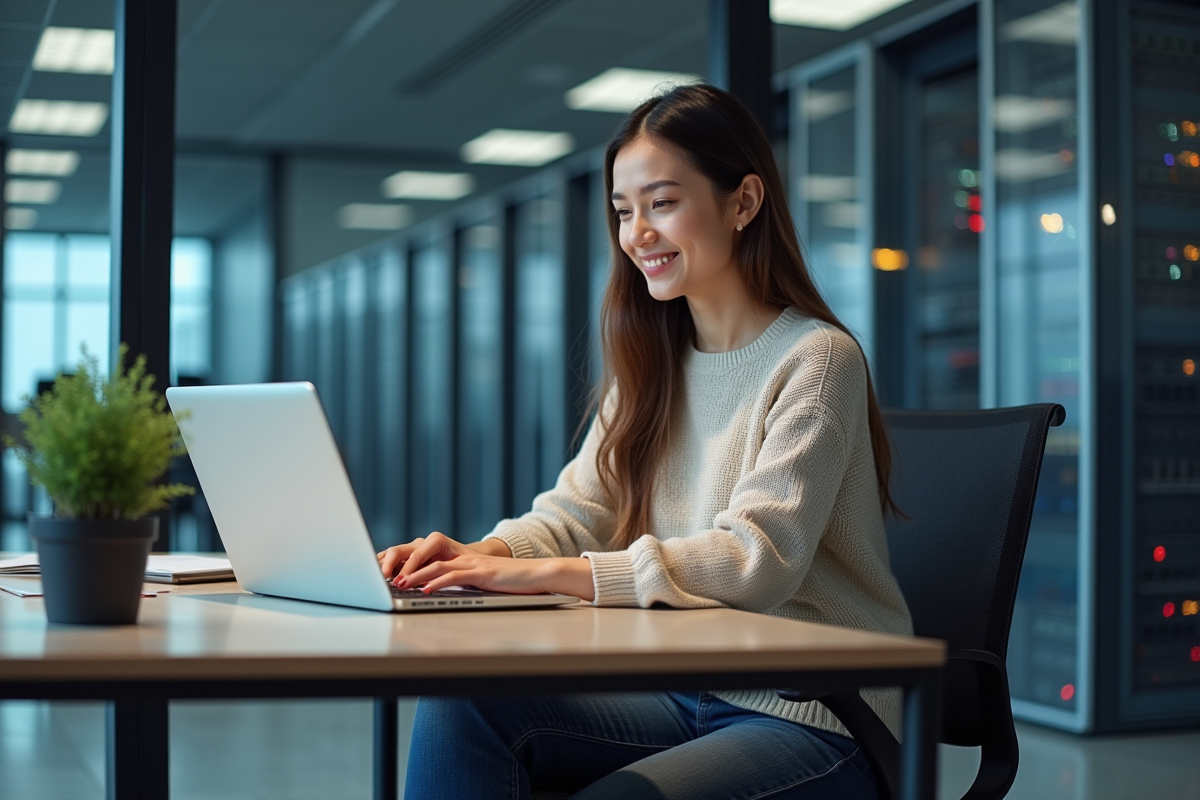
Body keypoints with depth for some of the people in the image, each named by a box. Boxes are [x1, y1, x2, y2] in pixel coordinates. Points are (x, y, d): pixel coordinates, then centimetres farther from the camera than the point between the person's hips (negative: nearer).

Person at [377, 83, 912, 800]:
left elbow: (757, 559, -22)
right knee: (460, 697, -18)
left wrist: (548, 573, -28)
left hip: (812, 721, -6)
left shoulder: (815, 358, -11)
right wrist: (479, 555, -15)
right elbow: (575, 512, 8)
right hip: (682, 695, 6)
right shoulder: (653, 364, 12)